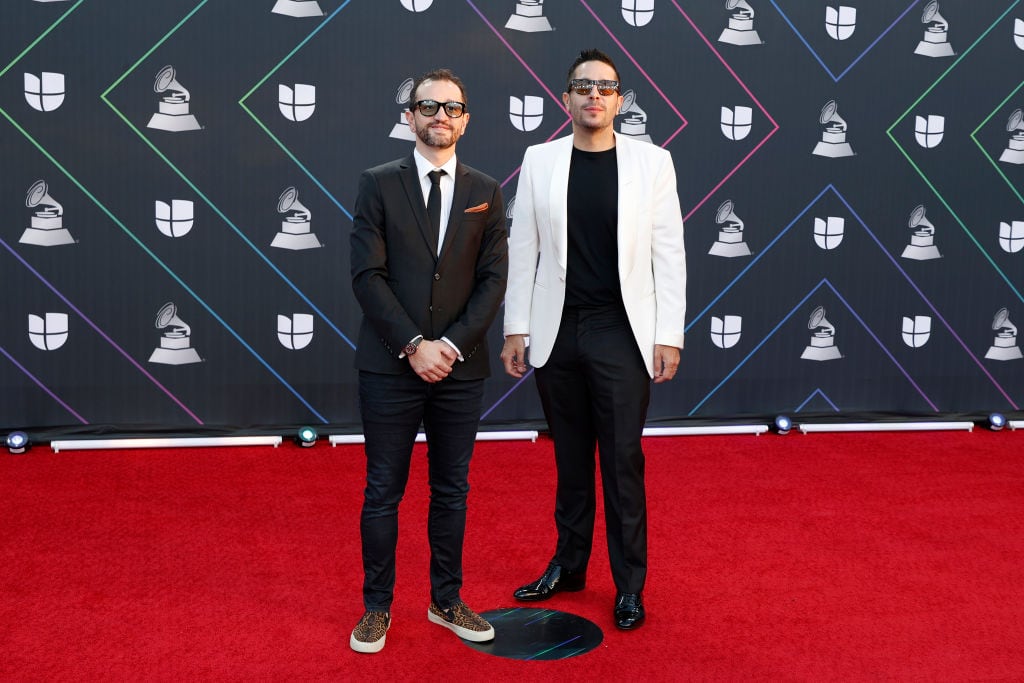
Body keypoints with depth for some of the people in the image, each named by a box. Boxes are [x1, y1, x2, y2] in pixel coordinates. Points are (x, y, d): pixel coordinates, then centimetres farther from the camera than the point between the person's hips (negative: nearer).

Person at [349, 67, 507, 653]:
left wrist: (452, 344, -11)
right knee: (383, 492, 6)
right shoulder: (379, 184, 1)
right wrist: (413, 345, -15)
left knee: (452, 491, 12)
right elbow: (368, 275, -7)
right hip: (390, 366, -2)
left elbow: (493, 280, 1)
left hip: (460, 367, 2)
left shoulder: (486, 192, 7)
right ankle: (378, 607, 22)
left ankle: (447, 601, 28)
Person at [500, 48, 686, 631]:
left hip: (621, 333, -2)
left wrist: (669, 336, -6)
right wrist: (516, 328, 2)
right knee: (570, 457, 14)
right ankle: (569, 565, 29)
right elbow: (522, 250, 5)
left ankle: (630, 584, 17)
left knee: (623, 461, 4)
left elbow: (669, 253, -1)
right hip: (556, 332, 2)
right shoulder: (540, 161, 4)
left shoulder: (652, 161, 0)